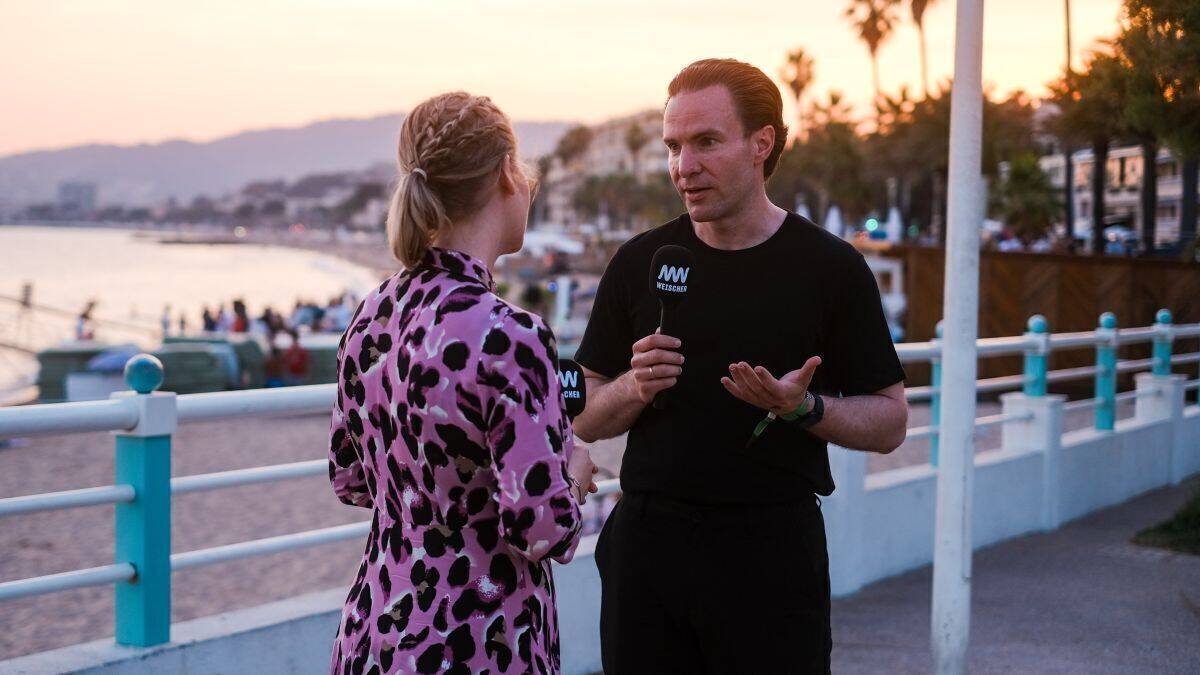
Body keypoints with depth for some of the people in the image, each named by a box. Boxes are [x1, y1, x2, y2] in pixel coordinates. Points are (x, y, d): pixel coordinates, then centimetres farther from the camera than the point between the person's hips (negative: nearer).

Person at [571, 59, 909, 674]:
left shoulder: (830, 268, -2)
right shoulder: (639, 264, 5)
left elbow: (888, 422, 1)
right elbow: (585, 419, 9)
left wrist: (803, 406, -17)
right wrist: (637, 386, -12)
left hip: (773, 552, -2)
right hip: (648, 544, 2)